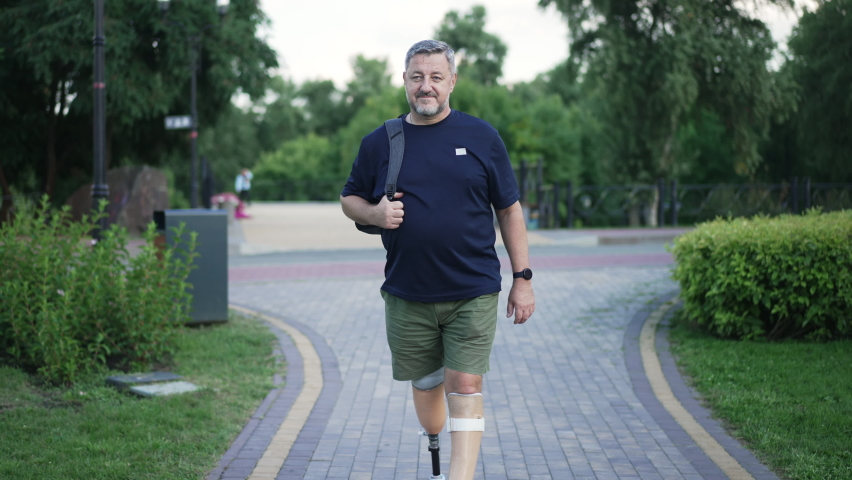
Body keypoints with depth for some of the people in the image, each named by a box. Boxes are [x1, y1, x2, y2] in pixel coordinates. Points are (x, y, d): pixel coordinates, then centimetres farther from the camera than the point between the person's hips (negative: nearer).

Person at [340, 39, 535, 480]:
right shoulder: (379, 143, 4)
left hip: (473, 293, -2)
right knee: (425, 387, 14)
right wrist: (375, 213, -9)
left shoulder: (481, 137, 2)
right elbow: (349, 199, 15)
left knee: (465, 388, -6)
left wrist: (523, 278, 2)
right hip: (407, 297, 2)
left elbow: (509, 210, 5)